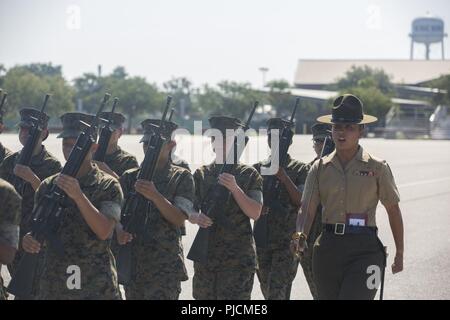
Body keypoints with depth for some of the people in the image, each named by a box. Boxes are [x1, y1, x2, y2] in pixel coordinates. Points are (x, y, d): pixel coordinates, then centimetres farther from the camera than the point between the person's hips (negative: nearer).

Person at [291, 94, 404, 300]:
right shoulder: (320, 168, 7)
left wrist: (399, 253, 9)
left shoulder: (377, 167, 0)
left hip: (364, 250, -4)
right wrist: (300, 236, -20)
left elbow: (393, 210, 7)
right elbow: (307, 208, 0)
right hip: (328, 248, 4)